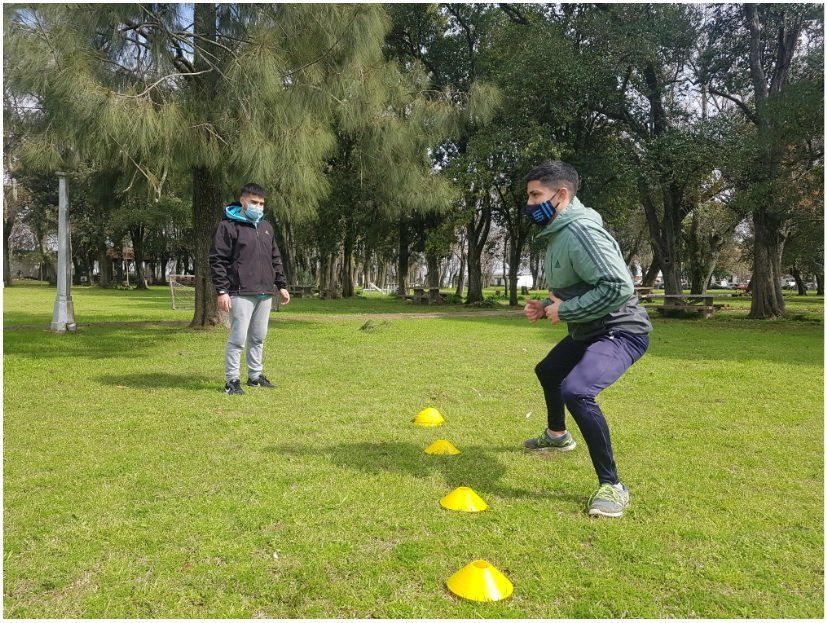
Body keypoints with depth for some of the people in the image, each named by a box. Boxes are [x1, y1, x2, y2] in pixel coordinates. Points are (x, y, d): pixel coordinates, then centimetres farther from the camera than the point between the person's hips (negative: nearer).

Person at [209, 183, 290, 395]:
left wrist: (281, 286, 17)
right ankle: (232, 380, 3)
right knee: (238, 339, -6)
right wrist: (222, 291, -14)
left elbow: (275, 259, 23)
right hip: (241, 294, -7)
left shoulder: (266, 227, 17)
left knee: (258, 337, 13)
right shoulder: (228, 226, -4)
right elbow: (217, 260, -8)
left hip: (265, 293, 7)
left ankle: (255, 375, 25)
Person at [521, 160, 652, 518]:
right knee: (547, 371, 29)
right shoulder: (557, 233, 8)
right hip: (587, 333, 11)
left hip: (620, 331, -11)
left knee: (575, 392, -31)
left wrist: (564, 310, -24)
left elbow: (618, 288, -33)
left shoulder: (580, 231, -24)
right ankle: (557, 436, 55)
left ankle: (612, 486, -15)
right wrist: (545, 308, 4)